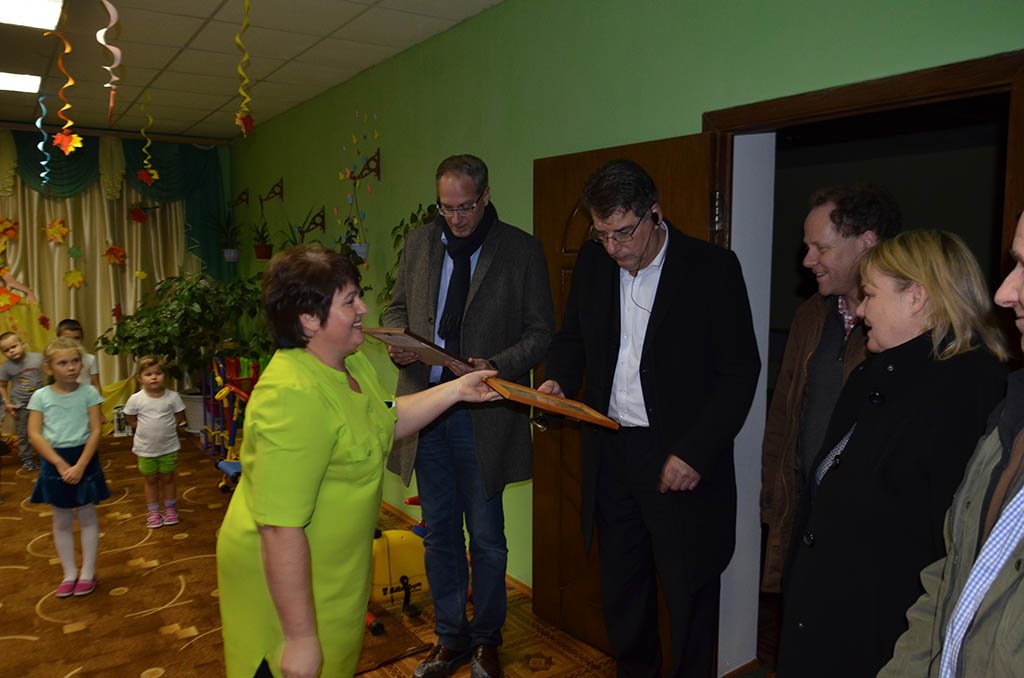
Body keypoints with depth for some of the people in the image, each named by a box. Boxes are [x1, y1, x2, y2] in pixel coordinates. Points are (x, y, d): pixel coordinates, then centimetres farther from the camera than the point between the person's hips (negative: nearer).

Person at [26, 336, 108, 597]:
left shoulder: (88, 393, -6)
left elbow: (95, 431, -8)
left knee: (87, 517, 7)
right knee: (62, 520, 11)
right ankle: (69, 573, 24)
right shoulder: (40, 396, -4)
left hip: (84, 459, -1)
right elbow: (34, 435, -8)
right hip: (55, 462, 1)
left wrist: (80, 466, -16)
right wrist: (61, 464, -16)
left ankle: (87, 573, 19)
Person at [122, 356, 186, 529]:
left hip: (168, 446, 0)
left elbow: (179, 417, 1)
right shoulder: (135, 399, -12)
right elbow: (130, 419, 2)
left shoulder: (172, 397, -11)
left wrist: (166, 427, -7)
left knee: (167, 479, 14)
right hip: (145, 448, 0)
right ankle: (153, 512, 27)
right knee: (151, 480, 14)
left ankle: (170, 510, 28)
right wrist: (145, 428, -6)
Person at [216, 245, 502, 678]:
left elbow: (387, 421, 16)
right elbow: (280, 530, -32)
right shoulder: (294, 397, -32)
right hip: (285, 585, -9)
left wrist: (455, 390, 6)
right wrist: (300, 638, -26)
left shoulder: (349, 363, 0)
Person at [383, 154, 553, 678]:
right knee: (439, 534, 15)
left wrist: (498, 367, -20)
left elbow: (541, 332, -3)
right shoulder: (419, 243, 7)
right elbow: (397, 308, 16)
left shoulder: (521, 250, -5)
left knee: (486, 537, 9)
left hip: (485, 414, -3)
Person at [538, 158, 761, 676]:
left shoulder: (713, 268, -11)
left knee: (687, 591, 9)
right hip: (610, 453, 5)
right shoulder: (592, 261, 3)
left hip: (683, 461, -4)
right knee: (620, 587, 19)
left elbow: (740, 371, -10)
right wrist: (558, 381, -6)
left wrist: (696, 453, -16)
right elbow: (572, 336, 15)